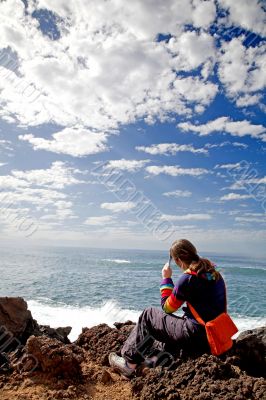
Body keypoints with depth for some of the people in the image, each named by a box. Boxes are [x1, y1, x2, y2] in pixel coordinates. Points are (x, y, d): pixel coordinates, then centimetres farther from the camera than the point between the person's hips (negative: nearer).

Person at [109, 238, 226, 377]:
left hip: (196, 335, -8)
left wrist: (166, 279, 1)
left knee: (148, 315, 8)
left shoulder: (187, 278, -19)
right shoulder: (214, 273, 4)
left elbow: (167, 308, -5)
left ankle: (130, 363, 16)